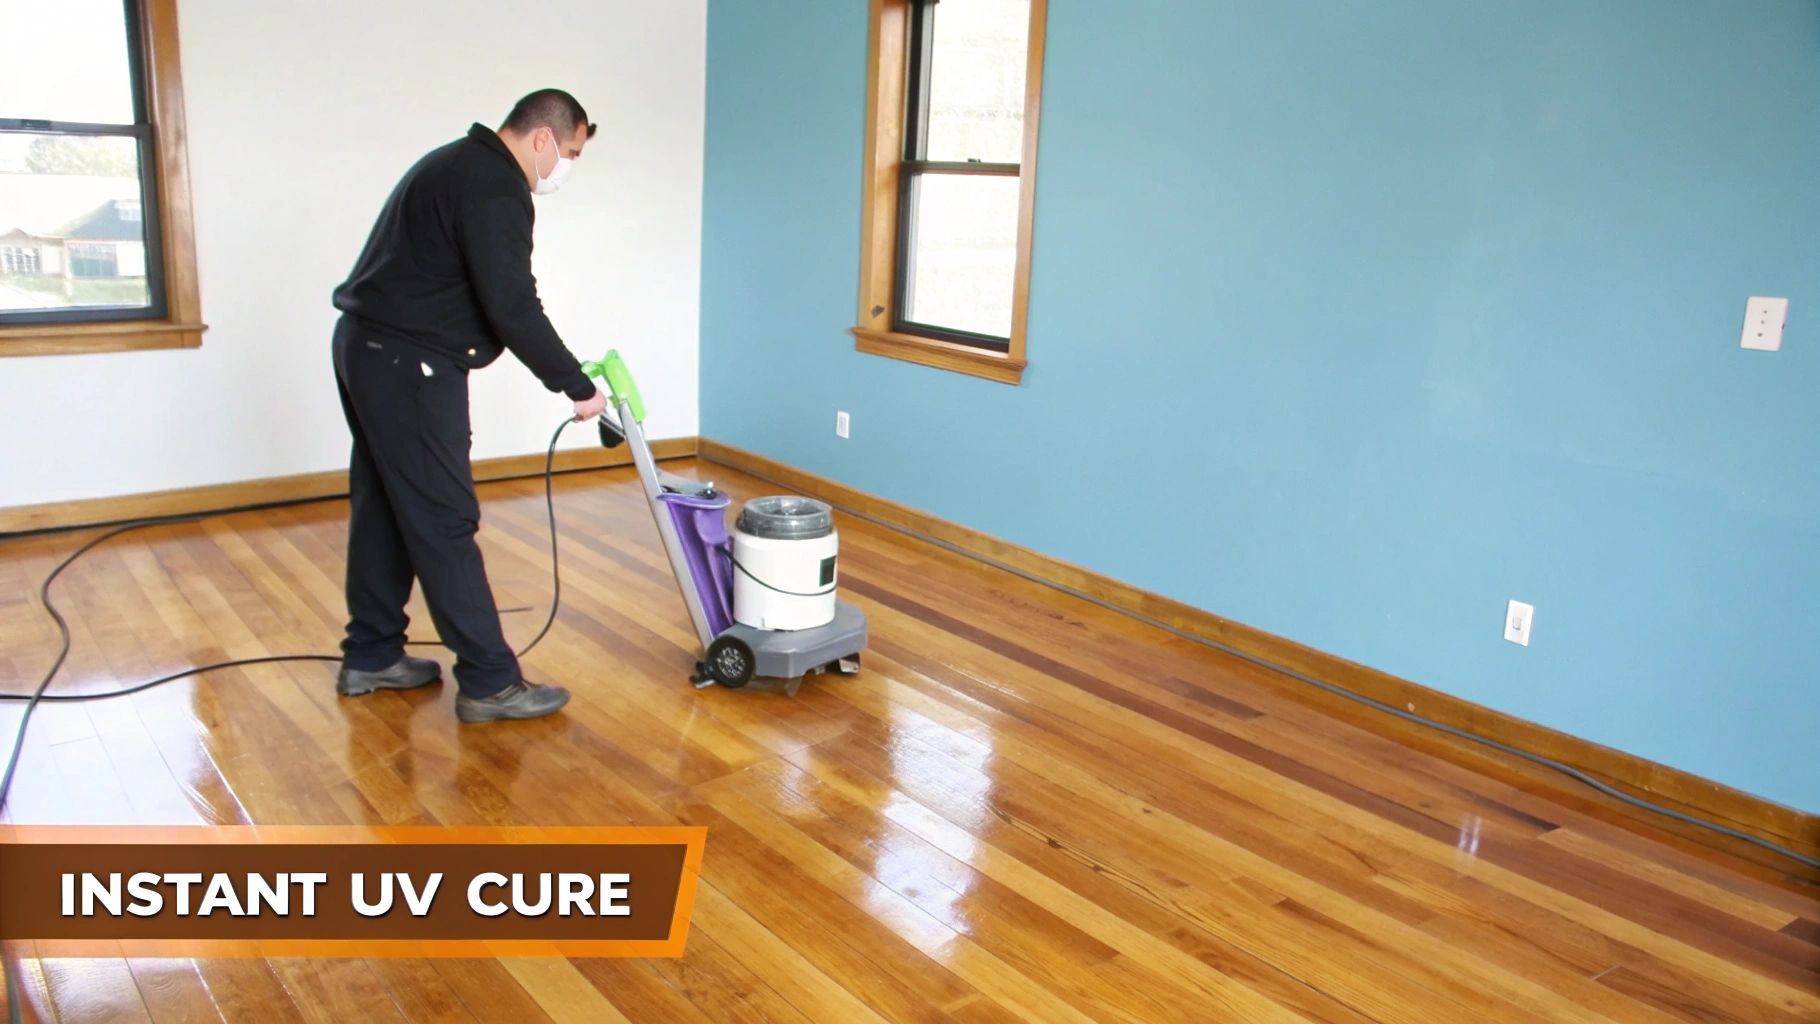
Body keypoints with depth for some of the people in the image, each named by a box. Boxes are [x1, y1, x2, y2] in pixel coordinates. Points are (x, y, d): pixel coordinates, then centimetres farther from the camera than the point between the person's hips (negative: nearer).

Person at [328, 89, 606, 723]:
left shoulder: (460, 164, 18)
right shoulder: (496, 189, -16)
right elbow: (513, 308, -23)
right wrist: (577, 386, -15)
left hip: (366, 347, 11)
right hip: (408, 366, -11)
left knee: (384, 506, 16)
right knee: (443, 522, -7)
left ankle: (370, 657, 26)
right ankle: (489, 682, -1)